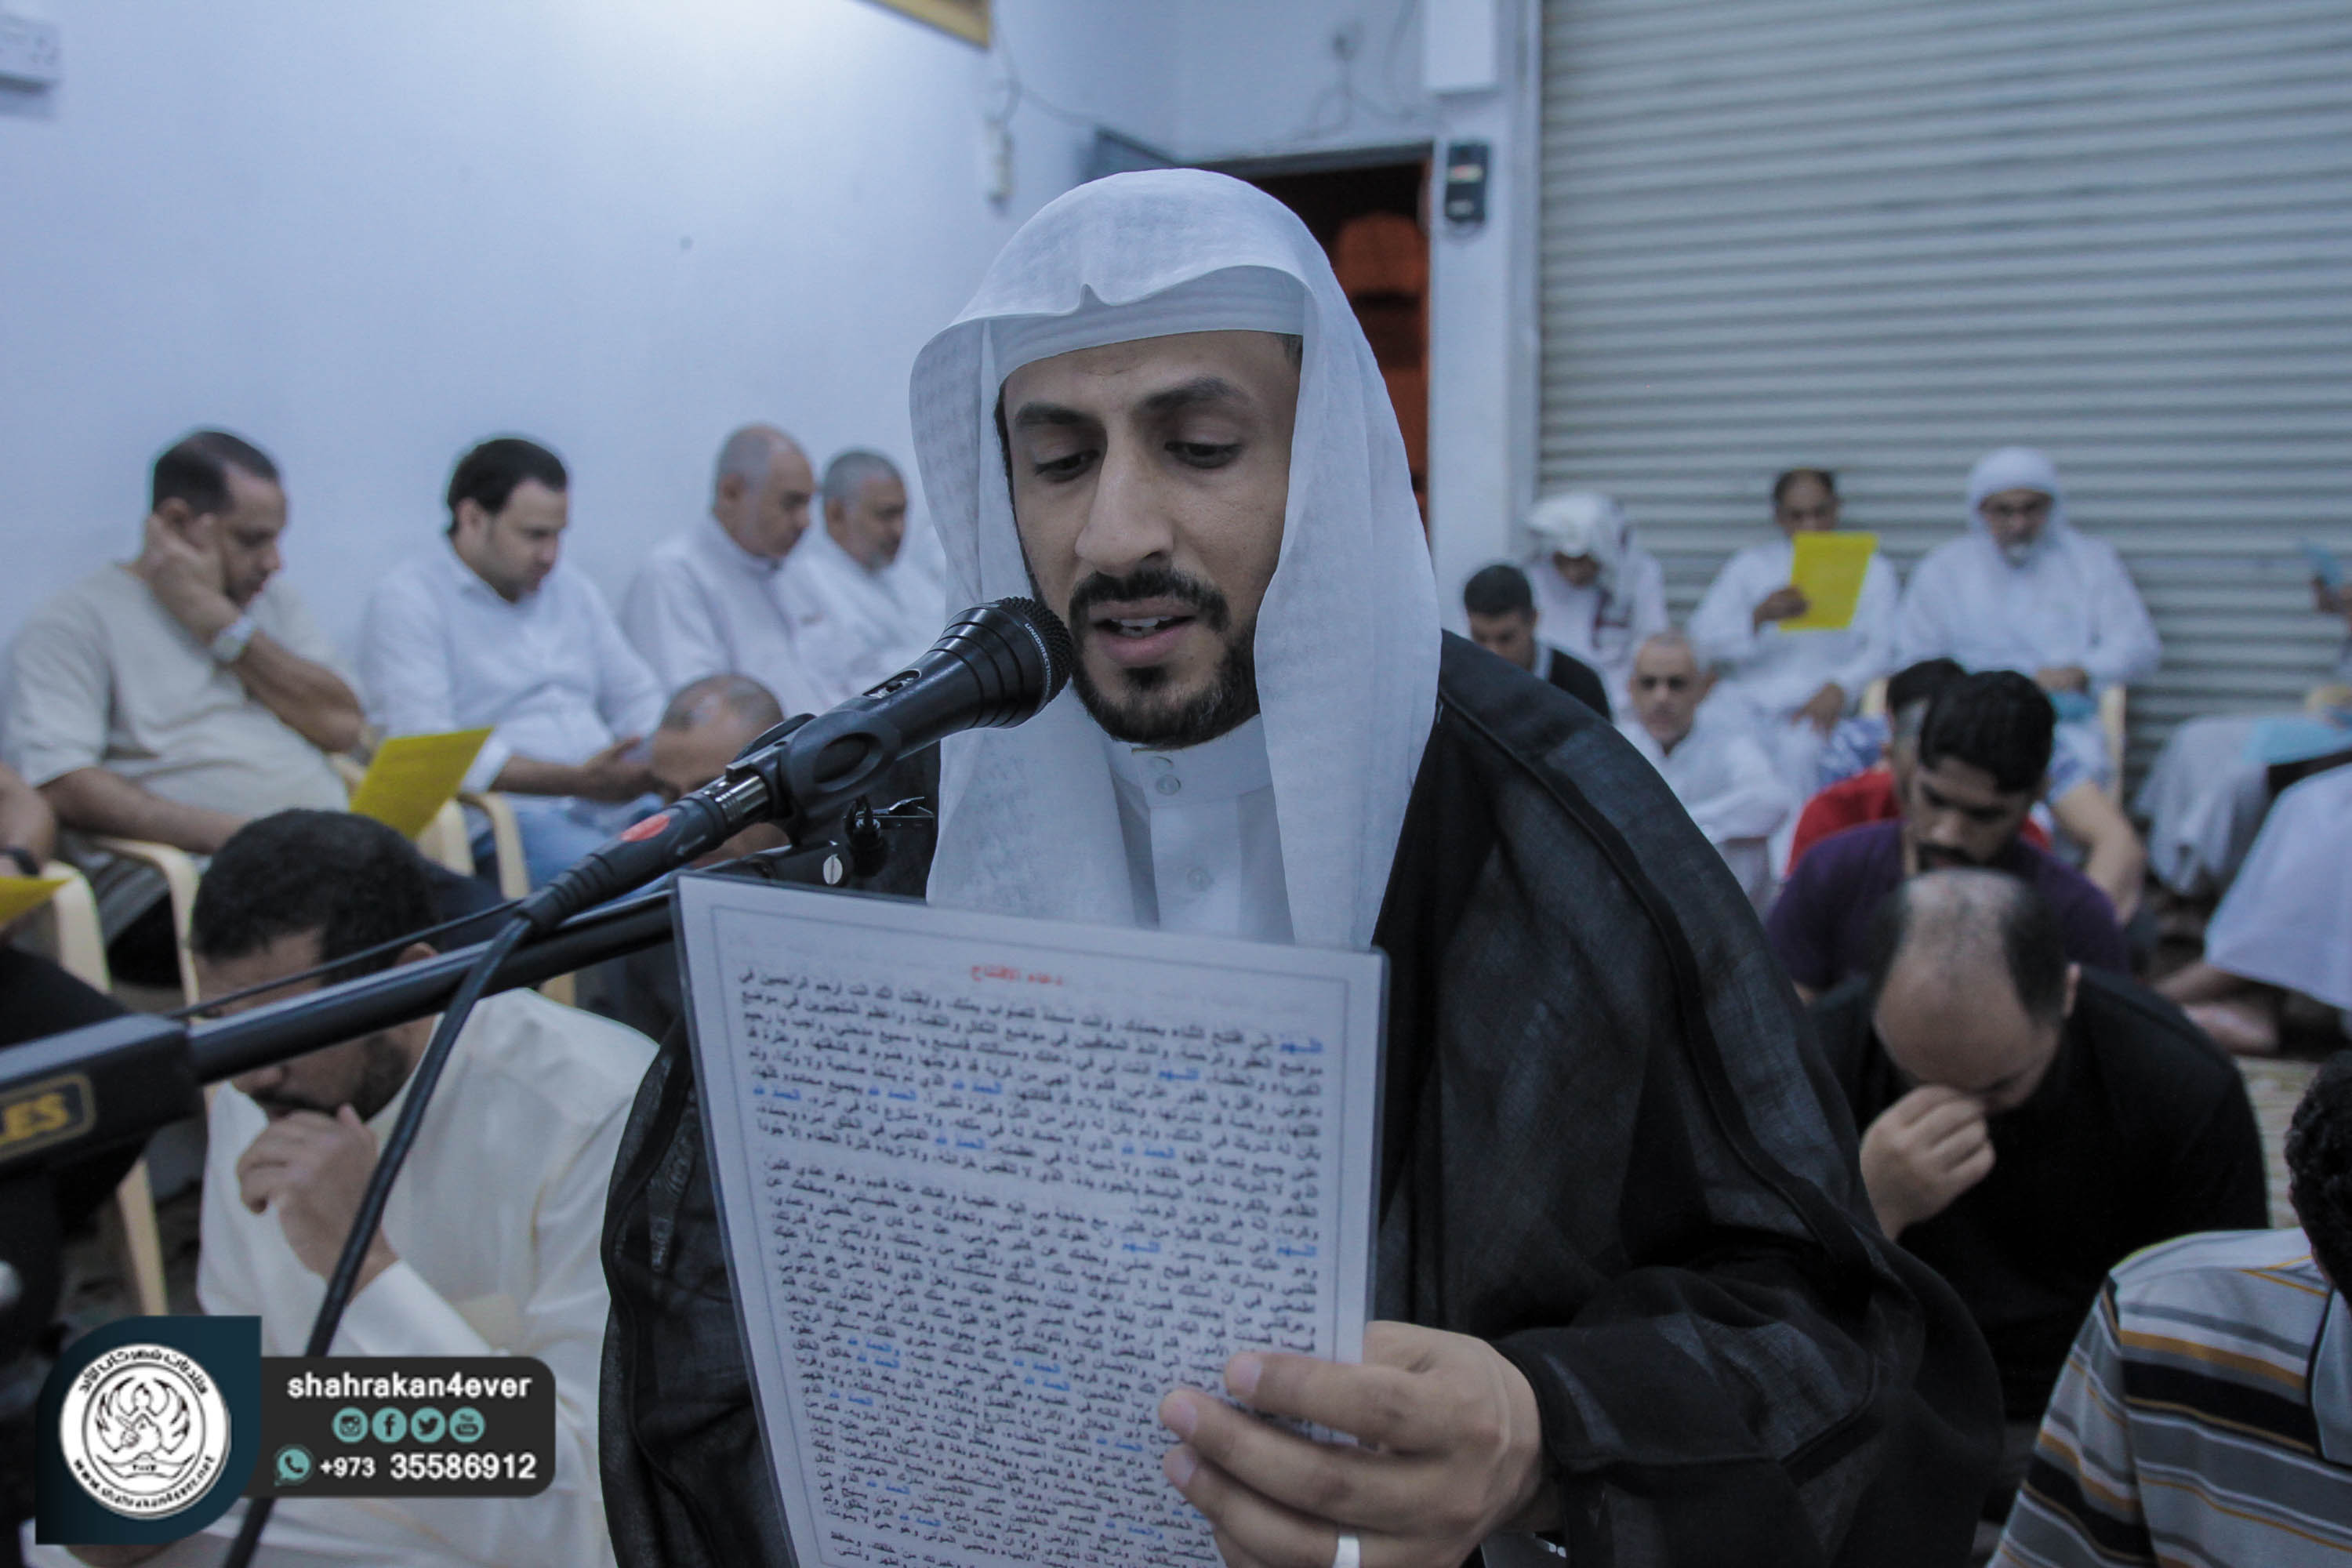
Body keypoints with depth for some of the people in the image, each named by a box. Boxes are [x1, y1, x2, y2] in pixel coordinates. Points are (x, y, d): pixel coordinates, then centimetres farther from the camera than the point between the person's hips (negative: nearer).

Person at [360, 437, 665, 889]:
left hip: (617, 807, 7)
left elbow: (639, 704, 25)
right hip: (500, 821, -6)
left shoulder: (574, 592, 24)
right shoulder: (407, 600, 1)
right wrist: (576, 780, -17)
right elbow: (430, 751, -11)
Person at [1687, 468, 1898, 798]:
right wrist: (1760, 616, -12)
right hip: (1744, 700, 2)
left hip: (1816, 708, -1)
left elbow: (1885, 649, 3)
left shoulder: (1872, 570, 16)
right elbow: (1702, 640, 5)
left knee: (1800, 749, -33)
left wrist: (1839, 688, -15)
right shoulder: (1750, 565, 18)